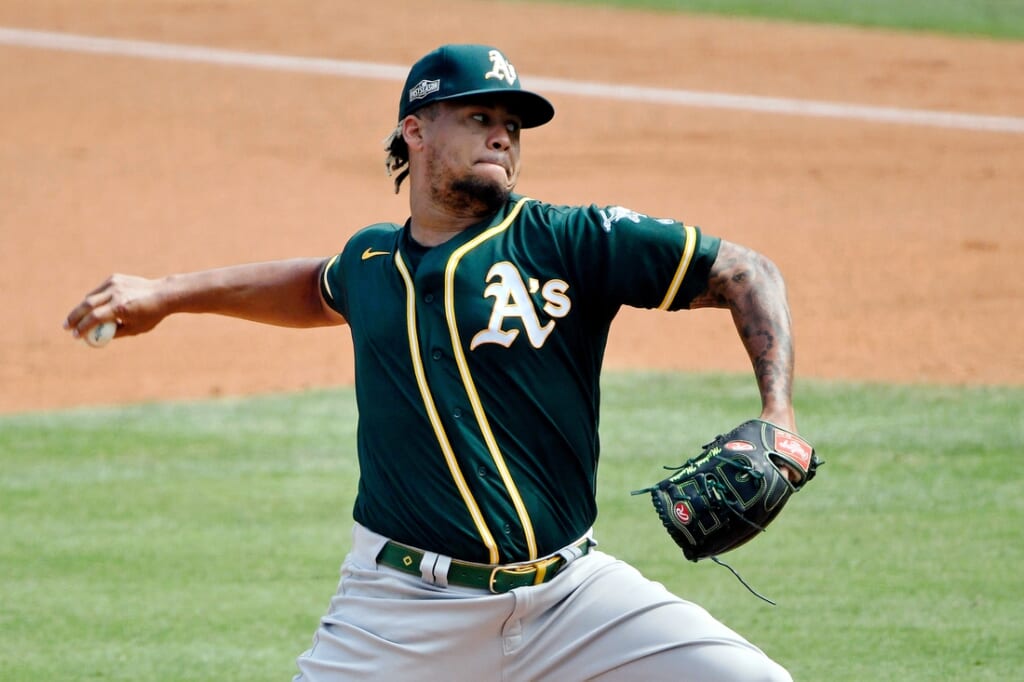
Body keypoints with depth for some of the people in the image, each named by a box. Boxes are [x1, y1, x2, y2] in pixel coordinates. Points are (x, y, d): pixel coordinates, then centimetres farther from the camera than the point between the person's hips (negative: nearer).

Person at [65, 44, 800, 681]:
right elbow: (321, 290, 34)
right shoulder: (370, 261, 9)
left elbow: (745, 274, -2)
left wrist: (778, 422, -14)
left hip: (569, 593, -1)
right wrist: (167, 294, 32)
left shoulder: (567, 242, -3)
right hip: (404, 610, 1)